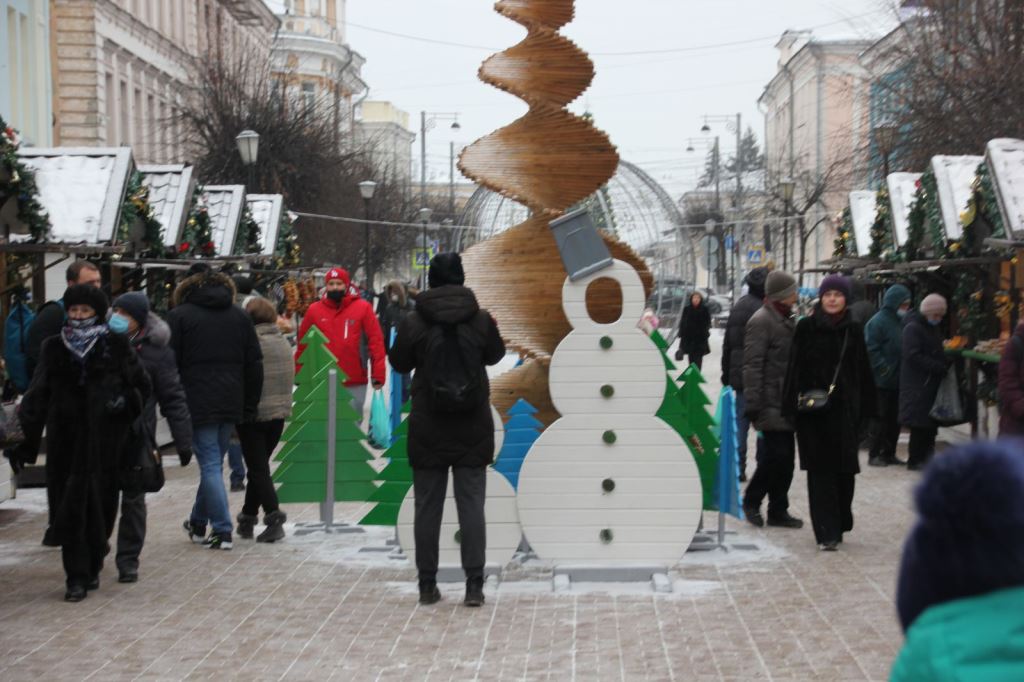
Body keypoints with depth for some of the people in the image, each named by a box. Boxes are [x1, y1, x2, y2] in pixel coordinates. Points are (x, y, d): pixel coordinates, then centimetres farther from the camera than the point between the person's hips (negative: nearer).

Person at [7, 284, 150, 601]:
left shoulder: (116, 346, 2)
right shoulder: (53, 348, 8)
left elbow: (142, 384, 8)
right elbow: (37, 396, 6)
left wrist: (126, 403, -11)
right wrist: (24, 439, 0)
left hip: (105, 439, -1)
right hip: (66, 439, 1)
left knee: (100, 501, 2)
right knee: (70, 505, -3)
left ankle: (91, 567, 22)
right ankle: (77, 577, 1)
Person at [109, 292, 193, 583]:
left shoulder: (156, 351, -6)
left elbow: (173, 398, -4)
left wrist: (183, 440, -6)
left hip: (137, 435, -2)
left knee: (133, 497, 6)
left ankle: (128, 559, 16)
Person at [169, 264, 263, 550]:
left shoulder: (179, 316, -2)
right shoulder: (240, 317, 11)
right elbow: (254, 365, 10)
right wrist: (250, 406, 13)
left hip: (198, 405, -4)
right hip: (231, 405, 5)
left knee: (210, 464, -2)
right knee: (213, 462, 15)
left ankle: (222, 530, -6)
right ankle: (198, 522, 28)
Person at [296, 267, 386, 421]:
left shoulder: (363, 308, -2)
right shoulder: (314, 310, 3)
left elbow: (376, 340, -4)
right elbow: (303, 344, 9)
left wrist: (378, 374, -9)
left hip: (355, 383, -1)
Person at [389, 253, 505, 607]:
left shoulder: (414, 322, -9)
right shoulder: (481, 320, -5)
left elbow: (399, 362, 6)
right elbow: (495, 355, 12)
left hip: (428, 429, 0)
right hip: (473, 429, 1)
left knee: (428, 505, 8)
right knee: (471, 504, 4)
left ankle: (427, 583, 12)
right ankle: (474, 584, 1)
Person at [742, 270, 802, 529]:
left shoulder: (787, 320, 18)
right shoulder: (761, 321, -11)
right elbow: (752, 365, -16)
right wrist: (753, 404, -20)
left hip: (786, 401, 9)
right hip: (770, 402, -9)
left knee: (785, 456, 9)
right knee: (776, 453, -11)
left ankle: (778, 511, 15)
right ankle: (752, 501, 6)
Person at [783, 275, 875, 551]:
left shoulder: (854, 331, 6)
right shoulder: (806, 328, 1)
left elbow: (863, 372, 7)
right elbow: (795, 369, -1)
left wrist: (864, 409, 1)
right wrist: (794, 403, -8)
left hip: (844, 408, 2)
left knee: (844, 469, 4)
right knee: (820, 469, -2)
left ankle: (839, 526, 21)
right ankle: (827, 532, -1)